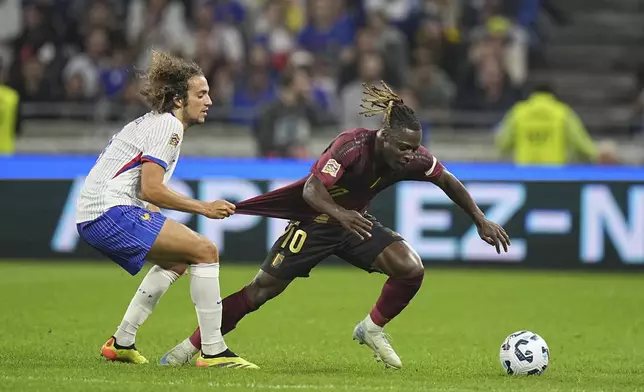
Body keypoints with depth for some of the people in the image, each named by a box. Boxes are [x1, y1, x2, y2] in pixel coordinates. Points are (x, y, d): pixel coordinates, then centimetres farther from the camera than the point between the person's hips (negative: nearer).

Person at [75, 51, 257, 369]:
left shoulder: (153, 122, 23)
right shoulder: (168, 125, -8)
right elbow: (150, 189, -17)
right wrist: (203, 208, -12)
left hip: (91, 217, 11)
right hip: (111, 212, -11)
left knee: (178, 260, 26)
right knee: (206, 250, -14)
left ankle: (121, 343, 23)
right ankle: (213, 352, -15)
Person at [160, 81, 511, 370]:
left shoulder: (412, 158, -19)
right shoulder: (352, 147, -34)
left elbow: (448, 182, 0)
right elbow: (311, 190, -42)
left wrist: (481, 221, -1)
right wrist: (340, 214, -60)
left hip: (355, 221, 5)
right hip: (313, 221, -5)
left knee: (411, 269, -17)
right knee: (263, 289, -5)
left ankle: (372, 329, 7)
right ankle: (192, 346, 8)